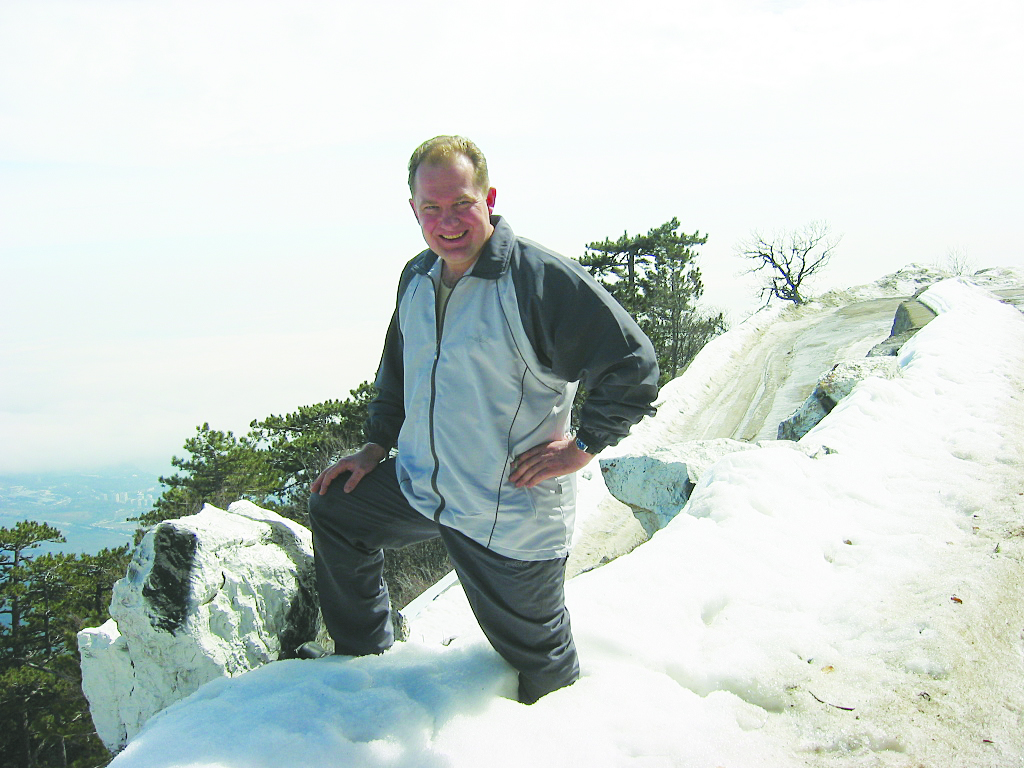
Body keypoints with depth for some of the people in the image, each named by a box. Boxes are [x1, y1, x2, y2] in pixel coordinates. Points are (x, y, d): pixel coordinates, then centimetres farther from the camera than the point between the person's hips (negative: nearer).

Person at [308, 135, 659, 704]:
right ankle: (361, 655, 40)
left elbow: (633, 364, -19)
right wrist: (377, 445, 15)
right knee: (331, 509, 21)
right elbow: (397, 370, 20)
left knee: (536, 661, 9)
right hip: (416, 485, 7)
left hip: (511, 517, -7)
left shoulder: (540, 278, -21)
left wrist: (582, 446, -17)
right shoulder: (417, 278, 3)